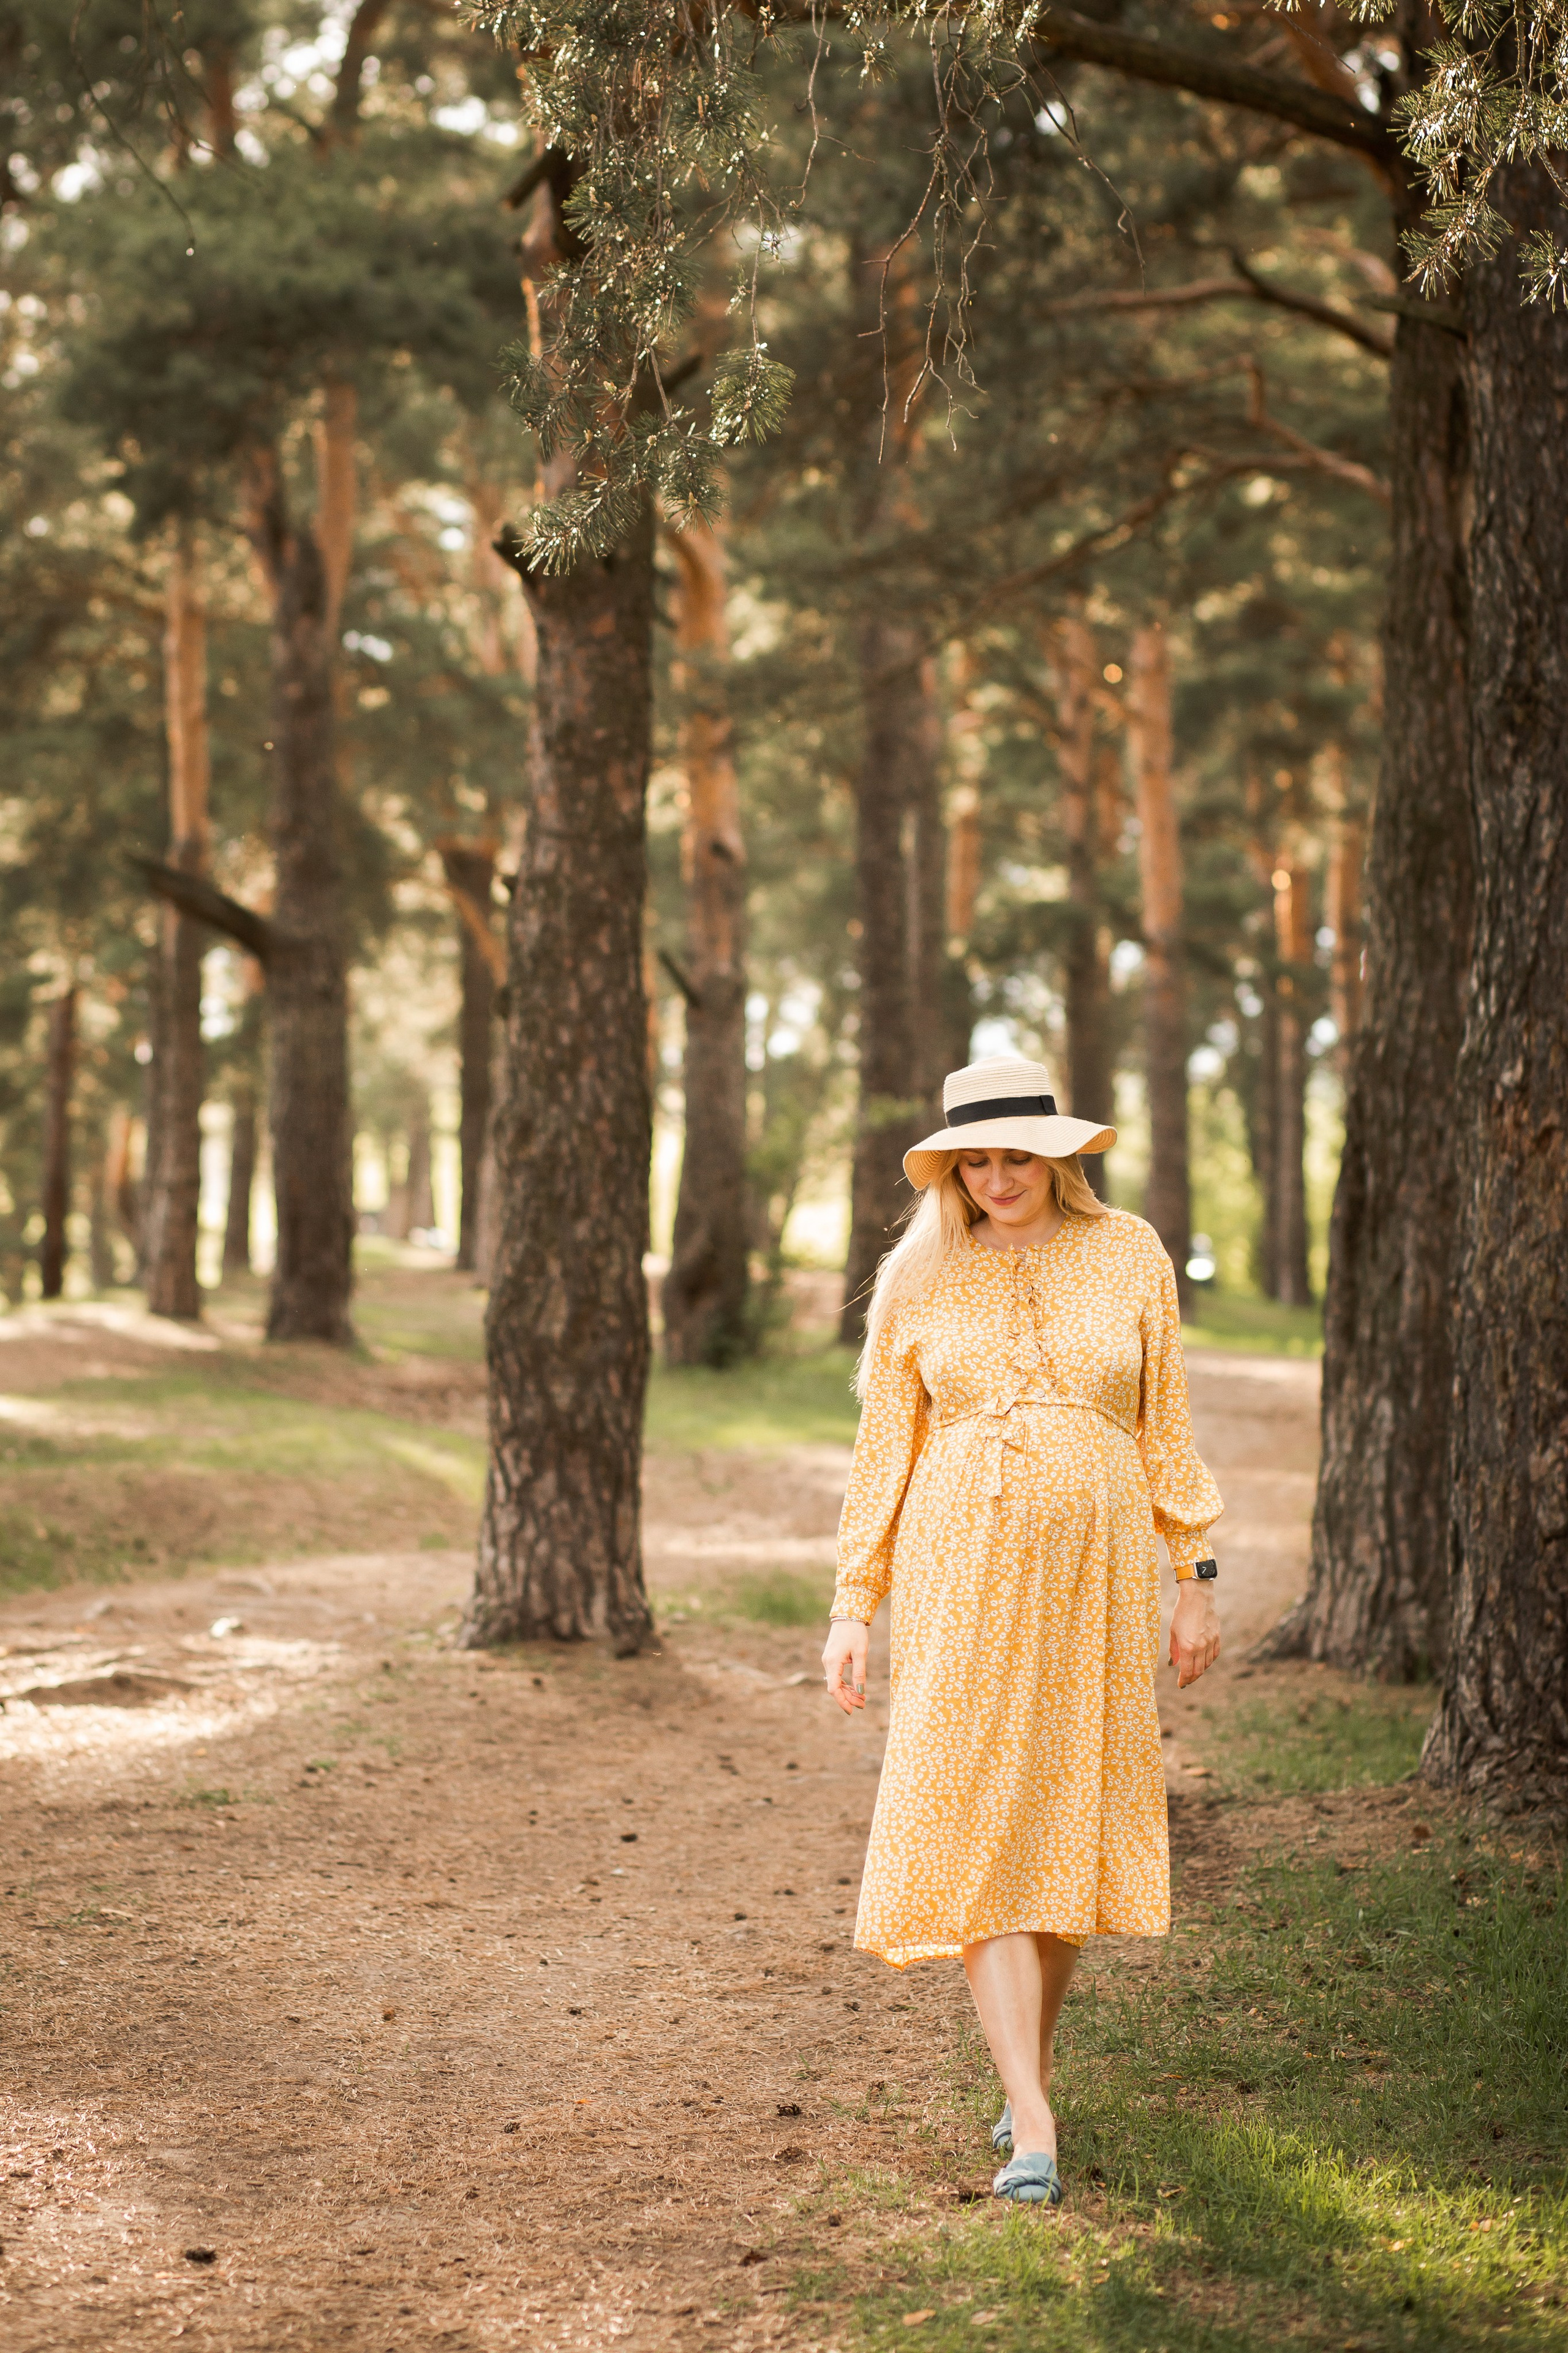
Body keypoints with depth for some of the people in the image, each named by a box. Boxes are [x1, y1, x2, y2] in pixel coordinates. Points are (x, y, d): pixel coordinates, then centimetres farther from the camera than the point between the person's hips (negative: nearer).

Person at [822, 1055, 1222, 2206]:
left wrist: (1195, 1581, 5)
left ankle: (1031, 2065, 31)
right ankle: (1033, 2127, -11)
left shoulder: (1128, 1255, 3)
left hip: (1095, 1569, 1)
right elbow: (885, 1449, 7)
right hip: (960, 1572, -1)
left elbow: (1166, 1428, 7)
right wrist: (854, 1607, 4)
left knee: (1067, 1824, 8)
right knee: (974, 1829, -10)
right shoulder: (919, 1280, 3)